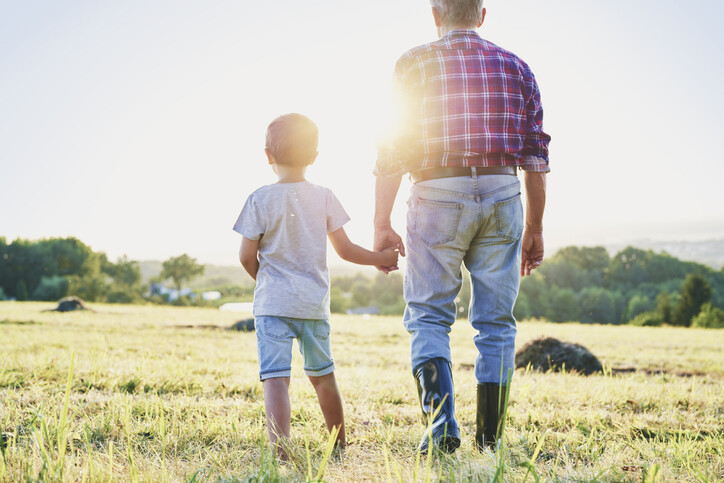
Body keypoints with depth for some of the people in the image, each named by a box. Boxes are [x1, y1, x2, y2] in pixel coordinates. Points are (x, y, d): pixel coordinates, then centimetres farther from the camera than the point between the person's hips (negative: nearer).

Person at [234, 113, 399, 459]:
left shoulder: (260, 200, -5)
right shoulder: (324, 198, 1)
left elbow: (247, 257, -4)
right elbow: (345, 249, 2)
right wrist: (380, 258, 18)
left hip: (272, 304, -3)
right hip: (315, 303, 3)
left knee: (275, 377, -11)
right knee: (323, 375, 19)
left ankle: (279, 446, -28)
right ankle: (339, 443, 33)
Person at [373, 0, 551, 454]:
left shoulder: (415, 62, 4)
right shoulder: (515, 66, 13)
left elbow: (393, 149, -3)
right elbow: (536, 153, 10)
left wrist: (382, 223, -1)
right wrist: (535, 229, 15)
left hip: (439, 196, -2)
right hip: (502, 196, 3)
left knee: (429, 316, 5)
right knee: (496, 322, 8)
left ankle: (442, 425, -12)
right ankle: (490, 441, 10)